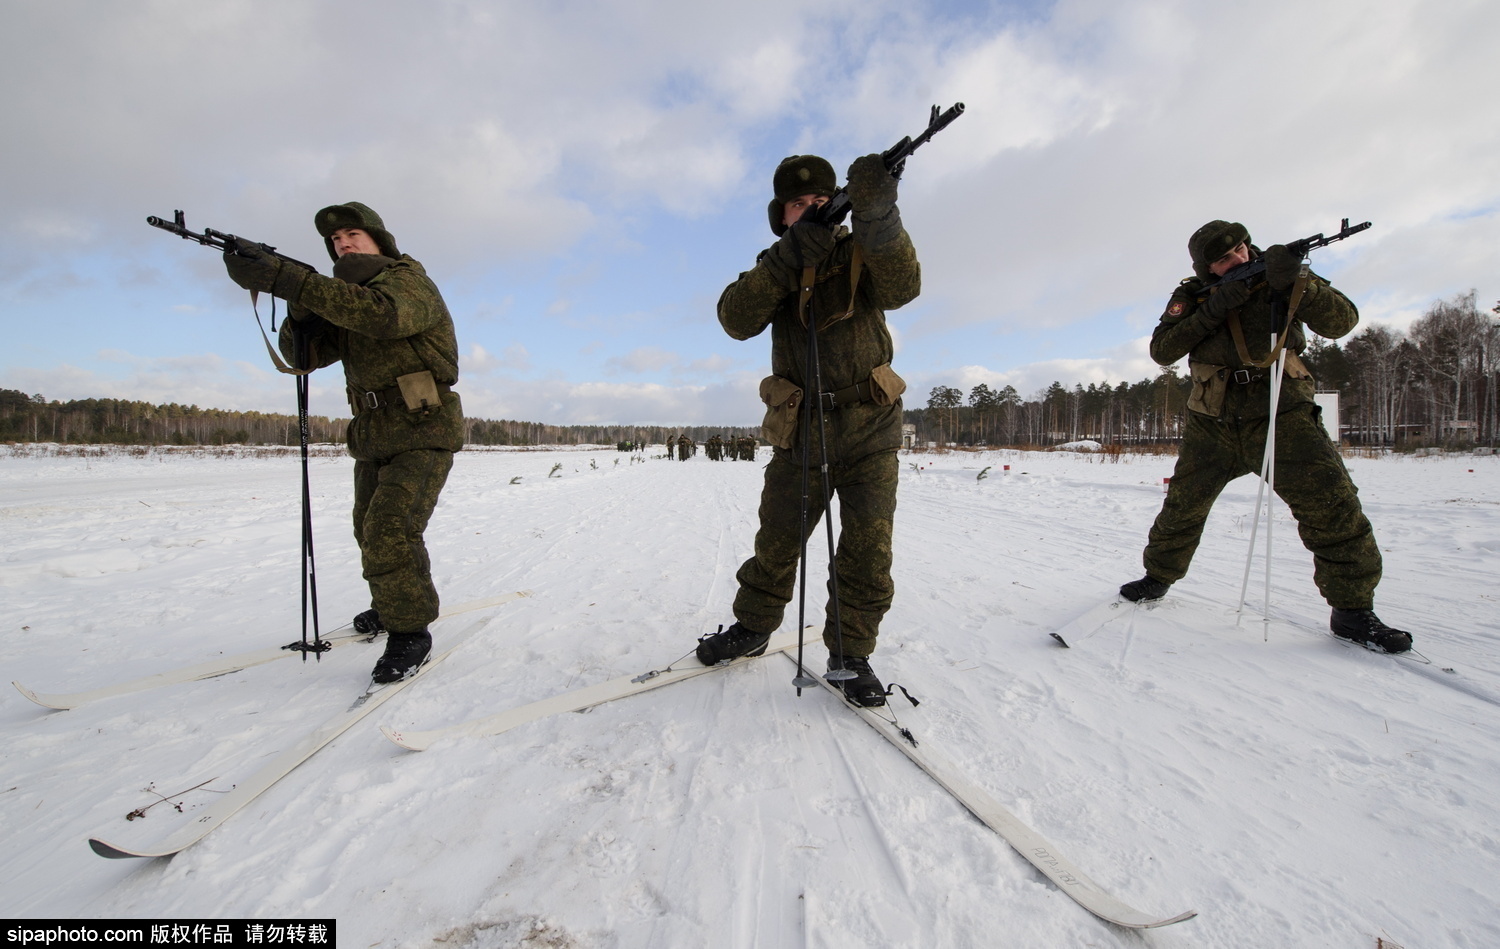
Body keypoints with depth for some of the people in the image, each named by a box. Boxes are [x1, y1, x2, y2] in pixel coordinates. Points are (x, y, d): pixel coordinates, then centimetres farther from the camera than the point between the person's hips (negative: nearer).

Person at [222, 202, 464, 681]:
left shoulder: (409, 282, -7)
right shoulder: (343, 299, 16)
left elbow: (380, 313, -31)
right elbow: (302, 353, 4)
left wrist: (289, 280, -31)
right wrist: (299, 307, -13)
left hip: (423, 434, -9)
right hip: (373, 440, 9)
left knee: (389, 532, -20)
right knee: (370, 532, 20)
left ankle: (411, 631, -5)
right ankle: (388, 607, 42)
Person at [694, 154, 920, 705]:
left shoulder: (862, 253, 4)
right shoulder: (773, 267, 8)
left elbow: (902, 287, -19)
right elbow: (735, 320, -13)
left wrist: (878, 217, -35)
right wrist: (789, 259, -26)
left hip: (869, 435, 0)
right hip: (800, 436, 1)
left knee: (867, 555, -1)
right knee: (775, 546, 10)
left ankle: (849, 653, 18)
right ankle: (753, 628, 32)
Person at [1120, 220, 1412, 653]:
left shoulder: (1279, 277, 1)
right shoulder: (1191, 296, 3)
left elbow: (1342, 321, -10)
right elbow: (1161, 351, -10)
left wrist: (1296, 282, -25)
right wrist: (1213, 309, -19)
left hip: (1281, 417, 0)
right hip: (1212, 425, 1)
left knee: (1333, 504, -10)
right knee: (1182, 507, 7)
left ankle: (1353, 610, 4)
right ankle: (1157, 578, 27)